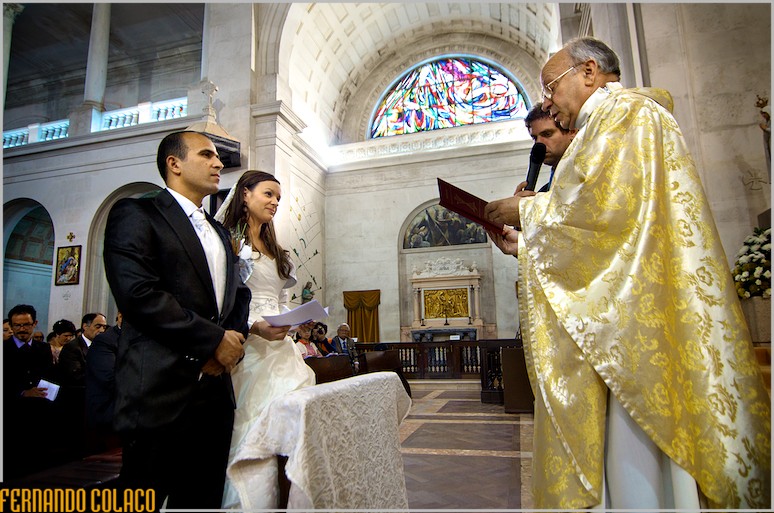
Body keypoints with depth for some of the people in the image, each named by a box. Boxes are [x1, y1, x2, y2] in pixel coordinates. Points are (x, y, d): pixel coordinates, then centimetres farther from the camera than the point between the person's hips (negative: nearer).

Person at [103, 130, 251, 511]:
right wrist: (213, 340, -13)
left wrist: (235, 337, -2)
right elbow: (138, 293, -16)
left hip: (215, 390, 7)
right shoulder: (136, 214, -3)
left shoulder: (219, 231, 21)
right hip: (160, 391, -7)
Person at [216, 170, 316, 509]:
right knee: (250, 430, -5)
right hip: (245, 346, -6)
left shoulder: (275, 250, 22)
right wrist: (255, 327, -20)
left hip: (279, 345, 7)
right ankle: (241, 502, 12)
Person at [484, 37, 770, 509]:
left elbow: (603, 203, -19)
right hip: (616, 330, 10)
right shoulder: (604, 126, 27)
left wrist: (525, 209, -4)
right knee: (622, 451, 11)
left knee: (639, 456, -5)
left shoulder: (624, 109, -1)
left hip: (640, 315, -10)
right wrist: (524, 245, 16)